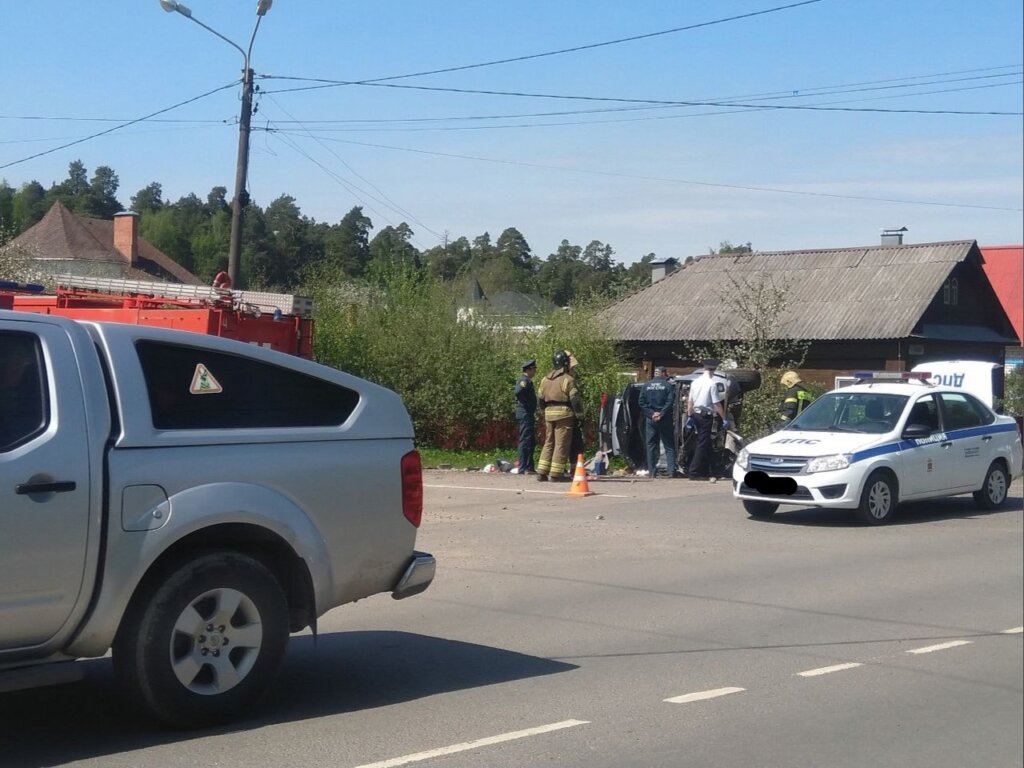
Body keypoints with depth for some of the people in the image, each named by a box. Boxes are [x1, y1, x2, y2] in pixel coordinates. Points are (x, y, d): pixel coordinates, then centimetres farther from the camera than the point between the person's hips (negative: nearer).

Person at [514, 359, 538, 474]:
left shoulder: (527, 381, 19)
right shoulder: (525, 380, -13)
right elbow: (518, 392, -30)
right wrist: (527, 403, -19)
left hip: (528, 414, 11)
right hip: (525, 414, -11)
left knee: (531, 442, 14)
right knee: (526, 440, -10)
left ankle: (529, 467, 19)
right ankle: (523, 468, -9)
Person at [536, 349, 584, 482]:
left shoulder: (545, 379, 11)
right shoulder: (568, 379, -11)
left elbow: (540, 400, 15)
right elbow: (575, 399, -13)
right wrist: (580, 415, -3)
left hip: (549, 413, 6)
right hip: (564, 413, -6)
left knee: (548, 442, 14)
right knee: (561, 444, -1)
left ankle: (542, 472, 10)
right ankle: (556, 473, -2)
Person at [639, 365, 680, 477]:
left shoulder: (646, 386, 5)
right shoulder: (668, 385, -3)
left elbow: (642, 403, -1)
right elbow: (670, 402, -12)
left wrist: (651, 413, -5)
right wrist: (661, 414, -11)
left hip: (650, 419, 2)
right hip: (665, 419, -2)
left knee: (651, 445, 7)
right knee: (669, 446, 3)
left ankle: (652, 471, 4)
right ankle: (671, 470, -4)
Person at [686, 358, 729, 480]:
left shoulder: (695, 382, 7)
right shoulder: (712, 383, -13)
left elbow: (690, 401, 11)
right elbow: (717, 404, -14)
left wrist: (689, 416, 18)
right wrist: (724, 419, -9)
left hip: (696, 414, 7)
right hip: (706, 416, -7)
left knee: (705, 443, 15)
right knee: (702, 444, -3)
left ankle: (705, 471, 19)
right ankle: (694, 472, -6)